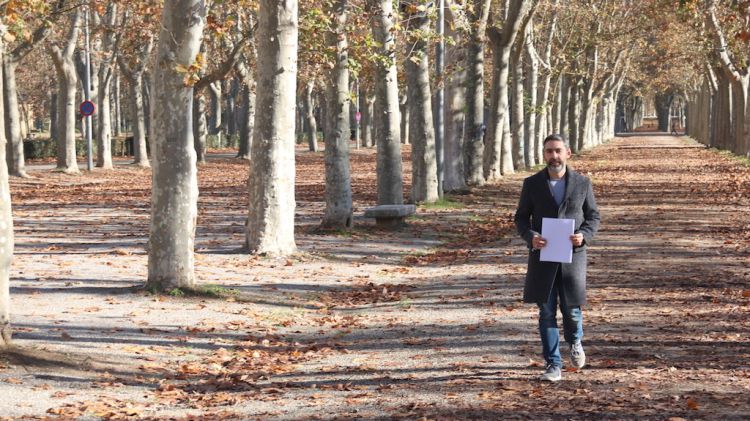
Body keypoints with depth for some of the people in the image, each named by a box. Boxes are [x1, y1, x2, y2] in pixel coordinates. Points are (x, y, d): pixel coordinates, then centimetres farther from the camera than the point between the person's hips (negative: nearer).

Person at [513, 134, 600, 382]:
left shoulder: (582, 183, 3)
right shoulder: (532, 184, 3)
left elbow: (593, 216, 8)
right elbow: (521, 217, 6)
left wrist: (584, 235, -12)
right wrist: (530, 237, -14)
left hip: (573, 255, 0)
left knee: (572, 310, 2)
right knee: (547, 313, 0)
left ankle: (574, 341, 36)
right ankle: (553, 365, 7)